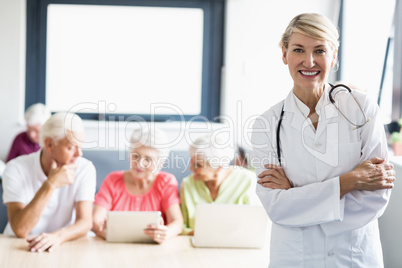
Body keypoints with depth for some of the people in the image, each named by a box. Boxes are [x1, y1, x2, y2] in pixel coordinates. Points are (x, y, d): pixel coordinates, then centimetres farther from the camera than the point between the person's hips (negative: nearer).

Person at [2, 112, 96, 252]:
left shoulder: (85, 169, -6)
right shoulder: (16, 170, -11)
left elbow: (85, 222, -13)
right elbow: (20, 230, -20)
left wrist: (57, 236, -33)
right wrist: (51, 184, -24)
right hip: (20, 248, -1)